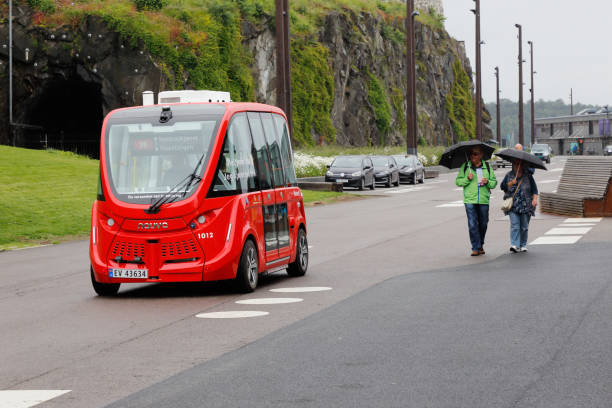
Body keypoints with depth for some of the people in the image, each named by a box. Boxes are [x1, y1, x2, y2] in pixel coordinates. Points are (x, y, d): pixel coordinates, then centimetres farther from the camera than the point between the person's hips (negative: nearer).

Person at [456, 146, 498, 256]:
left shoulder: (487, 167, 10)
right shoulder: (465, 166, 7)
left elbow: (494, 182, 13)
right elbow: (458, 181, 7)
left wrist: (487, 182, -8)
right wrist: (467, 179, -10)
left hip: (484, 200, 2)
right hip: (470, 200, -2)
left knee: (483, 224, 8)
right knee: (472, 224, -8)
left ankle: (481, 245, 28)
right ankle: (476, 248, -5)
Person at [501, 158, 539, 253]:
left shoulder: (528, 176, 5)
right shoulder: (509, 175, 9)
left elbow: (534, 188, 3)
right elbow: (502, 186, 4)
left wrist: (535, 199, -12)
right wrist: (511, 184, -13)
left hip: (526, 205, 0)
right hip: (513, 205, 0)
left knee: (524, 227, 3)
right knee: (514, 225, -12)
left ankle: (523, 245, 14)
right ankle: (515, 245, -16)